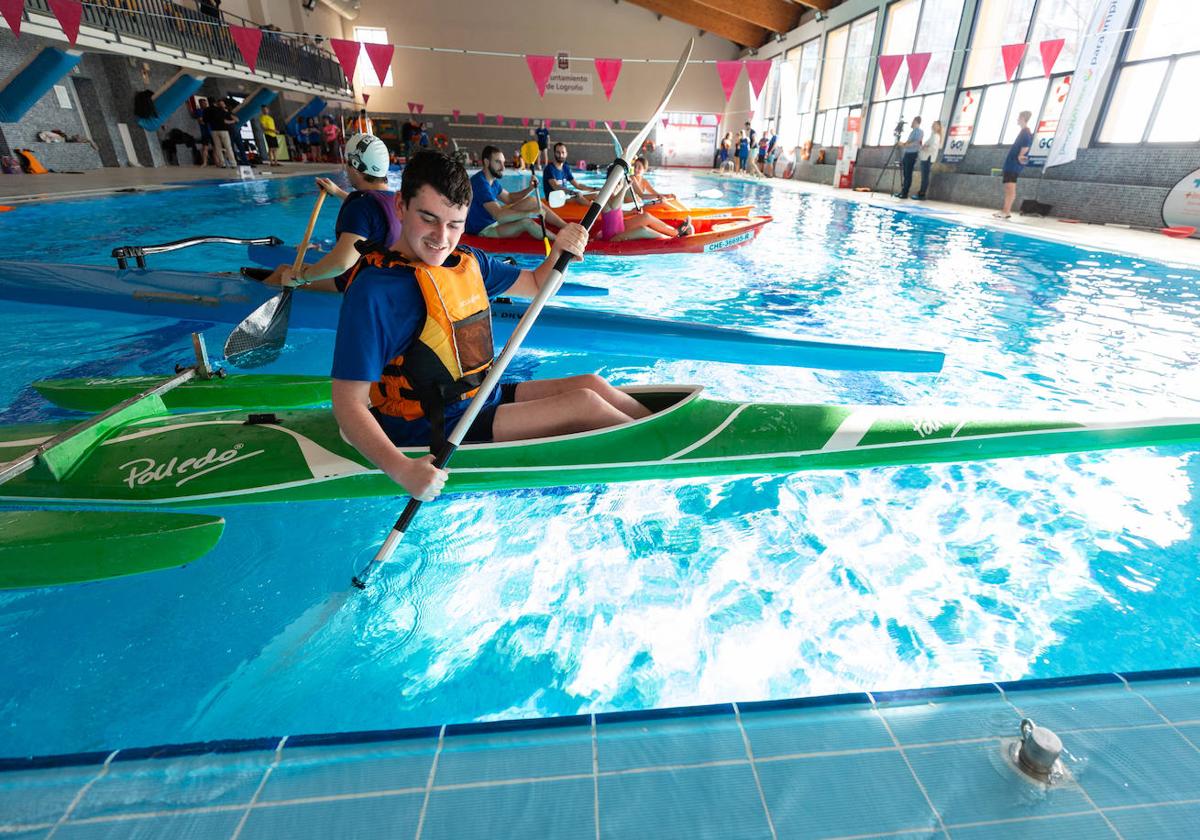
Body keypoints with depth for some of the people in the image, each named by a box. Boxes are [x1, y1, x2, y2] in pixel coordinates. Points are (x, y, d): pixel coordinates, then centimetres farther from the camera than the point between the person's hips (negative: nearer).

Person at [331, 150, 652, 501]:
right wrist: (401, 469, -36)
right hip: (433, 432, -8)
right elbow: (348, 405, -22)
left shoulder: (467, 262, 5)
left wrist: (559, 251, -3)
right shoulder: (374, 289, -20)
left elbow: (537, 284, 19)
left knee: (592, 383, -2)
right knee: (585, 403, -14)